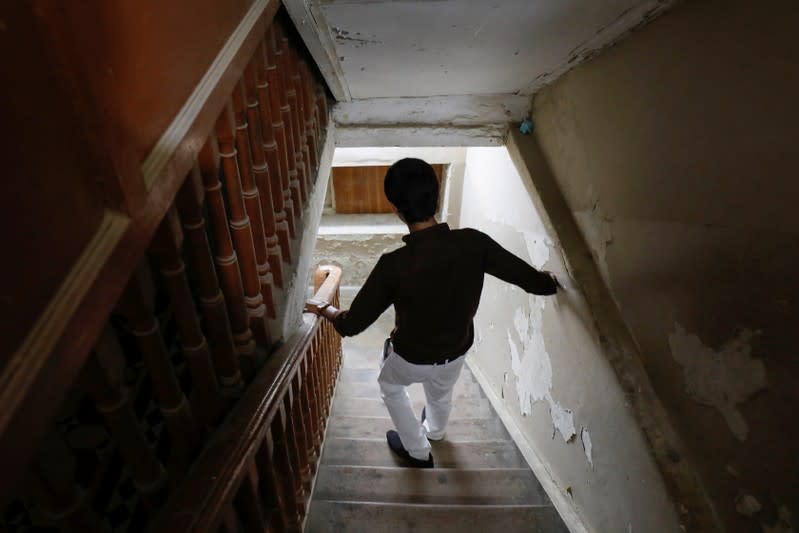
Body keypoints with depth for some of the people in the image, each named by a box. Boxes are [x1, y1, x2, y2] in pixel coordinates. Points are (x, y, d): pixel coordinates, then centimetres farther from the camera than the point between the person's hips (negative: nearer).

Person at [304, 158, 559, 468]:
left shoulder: (394, 264, -34)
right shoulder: (473, 243, -24)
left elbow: (353, 324, -23)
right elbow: (526, 276, -11)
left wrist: (329, 312, -1)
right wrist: (549, 283, 12)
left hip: (411, 357, -4)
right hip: (456, 351, 4)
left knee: (390, 386, 32)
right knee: (441, 394, 36)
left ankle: (418, 451, 48)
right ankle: (435, 431, 69)